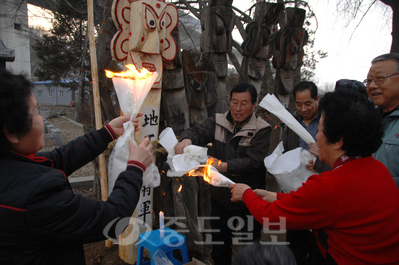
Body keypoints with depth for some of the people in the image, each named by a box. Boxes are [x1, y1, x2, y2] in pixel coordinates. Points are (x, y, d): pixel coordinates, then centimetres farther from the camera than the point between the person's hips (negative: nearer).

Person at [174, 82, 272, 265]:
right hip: (220, 198, 3)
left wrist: (224, 166, -34)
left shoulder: (261, 130, -10)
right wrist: (187, 139, -36)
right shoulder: (218, 121, 1)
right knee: (219, 249, 20)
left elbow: (253, 162, -21)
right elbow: (198, 132, -13)